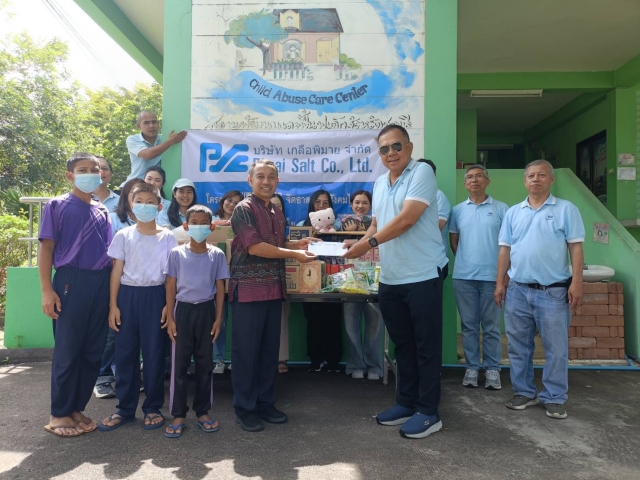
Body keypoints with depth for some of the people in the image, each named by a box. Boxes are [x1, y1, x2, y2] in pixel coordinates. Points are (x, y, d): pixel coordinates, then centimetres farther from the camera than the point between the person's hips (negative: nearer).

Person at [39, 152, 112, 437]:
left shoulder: (102, 211, 14)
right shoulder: (57, 206, 1)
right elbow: (46, 248, -3)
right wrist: (47, 290, -11)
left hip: (101, 284, 5)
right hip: (71, 282, -5)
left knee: (93, 351, 8)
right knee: (67, 351, 2)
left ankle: (77, 408, 22)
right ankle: (59, 414, 16)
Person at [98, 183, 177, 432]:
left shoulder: (167, 237, 1)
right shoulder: (123, 236, 4)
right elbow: (117, 271, 4)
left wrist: (169, 304, -5)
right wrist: (113, 305, 0)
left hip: (155, 296, -1)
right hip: (128, 295, 2)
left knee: (154, 354, 5)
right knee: (125, 352, 7)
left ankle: (152, 407, 19)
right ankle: (125, 408, 21)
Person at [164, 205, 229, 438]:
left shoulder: (217, 255, 0)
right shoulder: (177, 253, -1)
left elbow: (220, 288, 2)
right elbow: (171, 287, 1)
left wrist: (218, 318, -2)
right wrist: (170, 318, -3)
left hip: (206, 310, 1)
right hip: (183, 310, 0)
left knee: (205, 363, 9)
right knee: (179, 363, 4)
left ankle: (203, 412, 22)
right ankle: (178, 414, 16)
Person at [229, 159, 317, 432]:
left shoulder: (277, 213, 15)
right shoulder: (244, 209, -8)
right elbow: (254, 247, -17)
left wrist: (298, 244, 6)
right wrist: (293, 254, -16)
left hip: (274, 289, 7)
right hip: (248, 289, -7)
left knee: (270, 349, 13)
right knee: (246, 350, 2)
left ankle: (265, 402, 26)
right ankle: (244, 408, 15)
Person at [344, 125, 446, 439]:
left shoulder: (422, 172, -9)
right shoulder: (379, 183, 14)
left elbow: (407, 219, -19)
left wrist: (370, 242, -17)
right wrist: (360, 243, 2)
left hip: (422, 276, -7)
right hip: (390, 279, 7)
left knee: (426, 346, 4)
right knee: (402, 344, 16)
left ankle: (428, 412, 16)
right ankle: (406, 403, 30)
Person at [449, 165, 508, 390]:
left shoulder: (501, 209, 2)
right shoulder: (457, 210, 8)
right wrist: (464, 262, 8)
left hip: (492, 276, -2)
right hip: (463, 276, 2)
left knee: (491, 325, 6)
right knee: (468, 325, 8)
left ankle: (492, 369, 16)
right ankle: (471, 368, 18)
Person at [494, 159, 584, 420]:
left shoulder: (566, 209, 1)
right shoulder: (513, 212, 10)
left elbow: (576, 247, -3)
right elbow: (505, 249, 9)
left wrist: (576, 282, -11)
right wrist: (500, 282, 5)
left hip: (554, 291, -3)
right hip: (518, 290, 3)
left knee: (556, 348, 5)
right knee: (518, 346, 10)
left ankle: (554, 398, 18)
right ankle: (524, 392, 24)